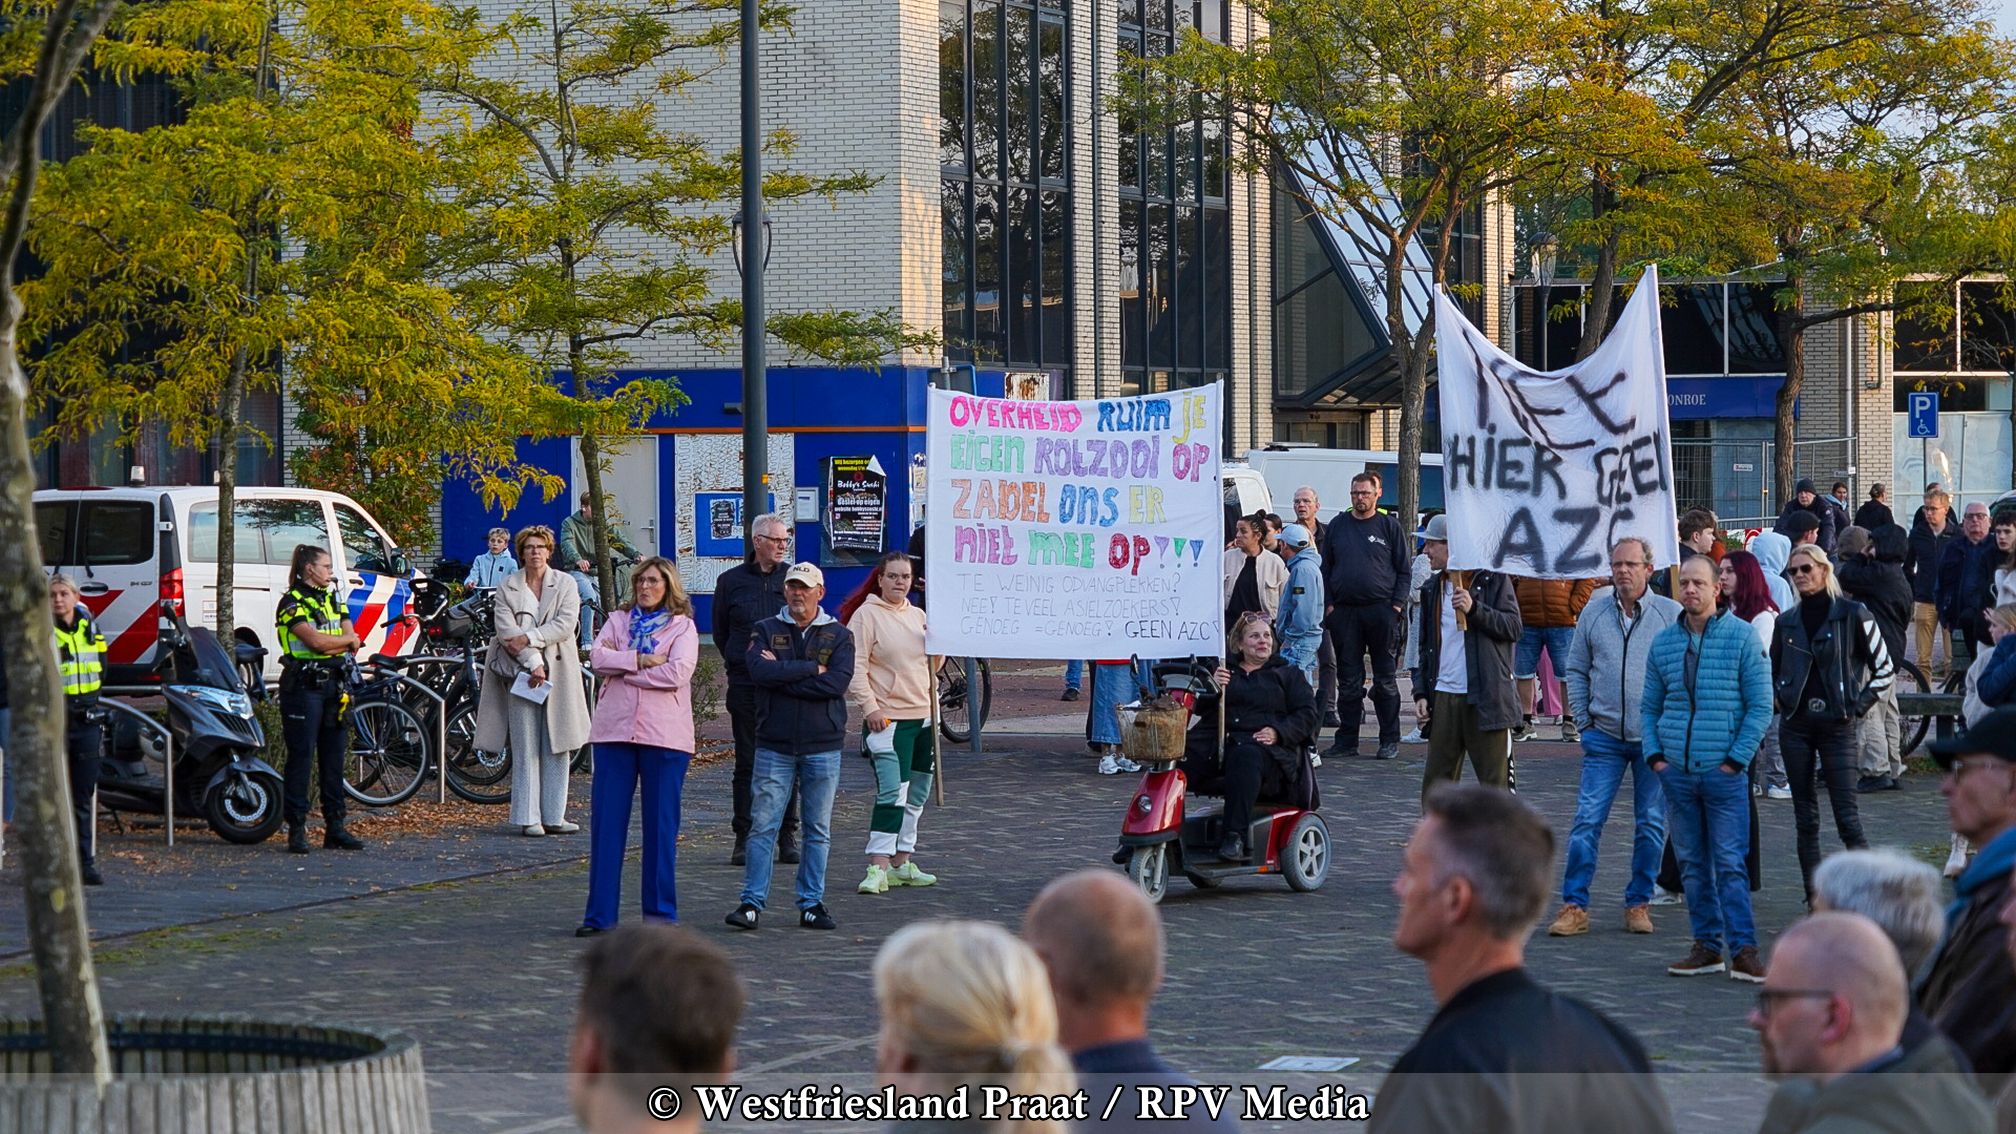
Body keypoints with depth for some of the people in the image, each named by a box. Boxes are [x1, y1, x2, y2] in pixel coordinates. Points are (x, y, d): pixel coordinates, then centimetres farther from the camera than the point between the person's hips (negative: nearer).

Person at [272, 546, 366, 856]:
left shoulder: (333, 599, 16)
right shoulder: (292, 603, -6)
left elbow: (352, 643, 7)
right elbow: (315, 641, -17)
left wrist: (329, 644, -11)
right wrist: (348, 640, -1)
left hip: (333, 685, 7)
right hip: (303, 687, -7)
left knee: (334, 757, 7)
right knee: (301, 757, -6)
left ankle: (335, 828, 11)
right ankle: (296, 828, -4)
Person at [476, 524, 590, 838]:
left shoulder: (565, 585, 8)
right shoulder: (507, 587, 6)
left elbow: (566, 623, -6)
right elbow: (505, 628, -5)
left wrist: (528, 639, -15)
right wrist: (532, 662, -15)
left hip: (558, 671, 1)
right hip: (520, 672, -1)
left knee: (556, 747, 2)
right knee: (526, 747, -4)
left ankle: (554, 816, 6)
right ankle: (528, 818, -3)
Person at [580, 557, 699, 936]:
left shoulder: (682, 626, 5)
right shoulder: (618, 620, 14)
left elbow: (677, 672, -12)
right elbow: (597, 658, -2)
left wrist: (620, 666, -7)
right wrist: (641, 660, -12)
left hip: (664, 734, -2)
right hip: (615, 732, 2)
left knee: (661, 825, 2)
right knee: (606, 823, 0)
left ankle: (660, 912, 10)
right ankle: (599, 914, 3)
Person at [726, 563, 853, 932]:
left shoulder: (838, 635, 5)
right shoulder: (765, 631, 6)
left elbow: (837, 682, -12)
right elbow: (760, 671, -13)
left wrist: (783, 675, -12)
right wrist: (812, 669, -11)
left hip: (823, 748, 1)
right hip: (774, 746, -1)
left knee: (818, 830, 6)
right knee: (763, 826, -4)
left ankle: (812, 904, 12)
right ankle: (751, 902, -1)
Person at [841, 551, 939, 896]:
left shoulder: (917, 616, 14)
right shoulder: (866, 615, -6)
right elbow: (855, 666, -12)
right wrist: (869, 707, -19)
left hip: (923, 716, 8)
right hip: (887, 719, -8)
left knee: (916, 795, 12)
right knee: (892, 793, -16)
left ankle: (901, 862, 21)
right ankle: (878, 867, -16)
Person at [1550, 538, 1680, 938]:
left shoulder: (1671, 615, -2)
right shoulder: (1594, 613, 5)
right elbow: (1576, 670, 13)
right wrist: (1583, 720, 5)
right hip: (1604, 737, 1)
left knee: (1651, 825, 5)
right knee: (1587, 819, -5)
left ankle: (1639, 902, 16)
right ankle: (1574, 905, -2)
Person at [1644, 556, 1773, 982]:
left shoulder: (1742, 636, -2)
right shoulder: (1663, 642, 10)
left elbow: (1760, 706, -2)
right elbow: (1651, 706, 17)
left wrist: (1737, 759, -9)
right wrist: (1654, 754, 3)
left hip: (1724, 772, -4)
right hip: (1676, 771, 4)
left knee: (1729, 863, -7)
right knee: (1692, 864, 7)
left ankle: (1743, 950, -6)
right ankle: (1708, 946, 13)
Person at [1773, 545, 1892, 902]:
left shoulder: (1853, 615, -3)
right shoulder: (1787, 622, 10)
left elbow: (1884, 669, 2)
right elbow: (1773, 671, 24)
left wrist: (1858, 707, -3)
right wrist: (1781, 702, 9)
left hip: (1836, 725, -4)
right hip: (1795, 727, 4)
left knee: (1847, 816, -10)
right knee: (1805, 819, 5)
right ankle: (1815, 899, 8)